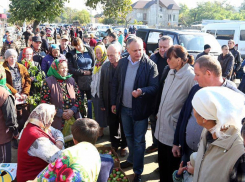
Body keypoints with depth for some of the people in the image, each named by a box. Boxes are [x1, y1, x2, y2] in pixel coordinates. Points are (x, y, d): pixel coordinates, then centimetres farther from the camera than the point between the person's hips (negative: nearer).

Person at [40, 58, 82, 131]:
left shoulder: (71, 80, 10)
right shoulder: (48, 82, -3)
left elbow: (79, 98, 10)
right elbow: (44, 102, -7)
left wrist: (73, 110, -9)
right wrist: (61, 113, -12)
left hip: (73, 119, 4)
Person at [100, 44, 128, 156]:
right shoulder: (105, 66, -2)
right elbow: (102, 86, 3)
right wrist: (102, 103, 2)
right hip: (110, 102, 3)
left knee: (124, 126, 14)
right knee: (112, 126, 13)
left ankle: (123, 146, 32)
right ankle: (114, 145, 31)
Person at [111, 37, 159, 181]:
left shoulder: (150, 65, -14)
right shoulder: (122, 63, 1)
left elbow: (155, 87, -16)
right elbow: (115, 83, 7)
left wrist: (142, 91, -34)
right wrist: (114, 102, 8)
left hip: (140, 109, -5)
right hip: (124, 108, 5)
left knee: (139, 141, 6)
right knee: (129, 137, 22)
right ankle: (132, 159, 45)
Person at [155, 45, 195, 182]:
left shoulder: (191, 77, -20)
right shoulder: (172, 72, 5)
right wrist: (160, 113, 12)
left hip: (174, 131, -7)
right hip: (163, 128, 7)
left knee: (172, 167, 12)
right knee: (163, 163, 22)